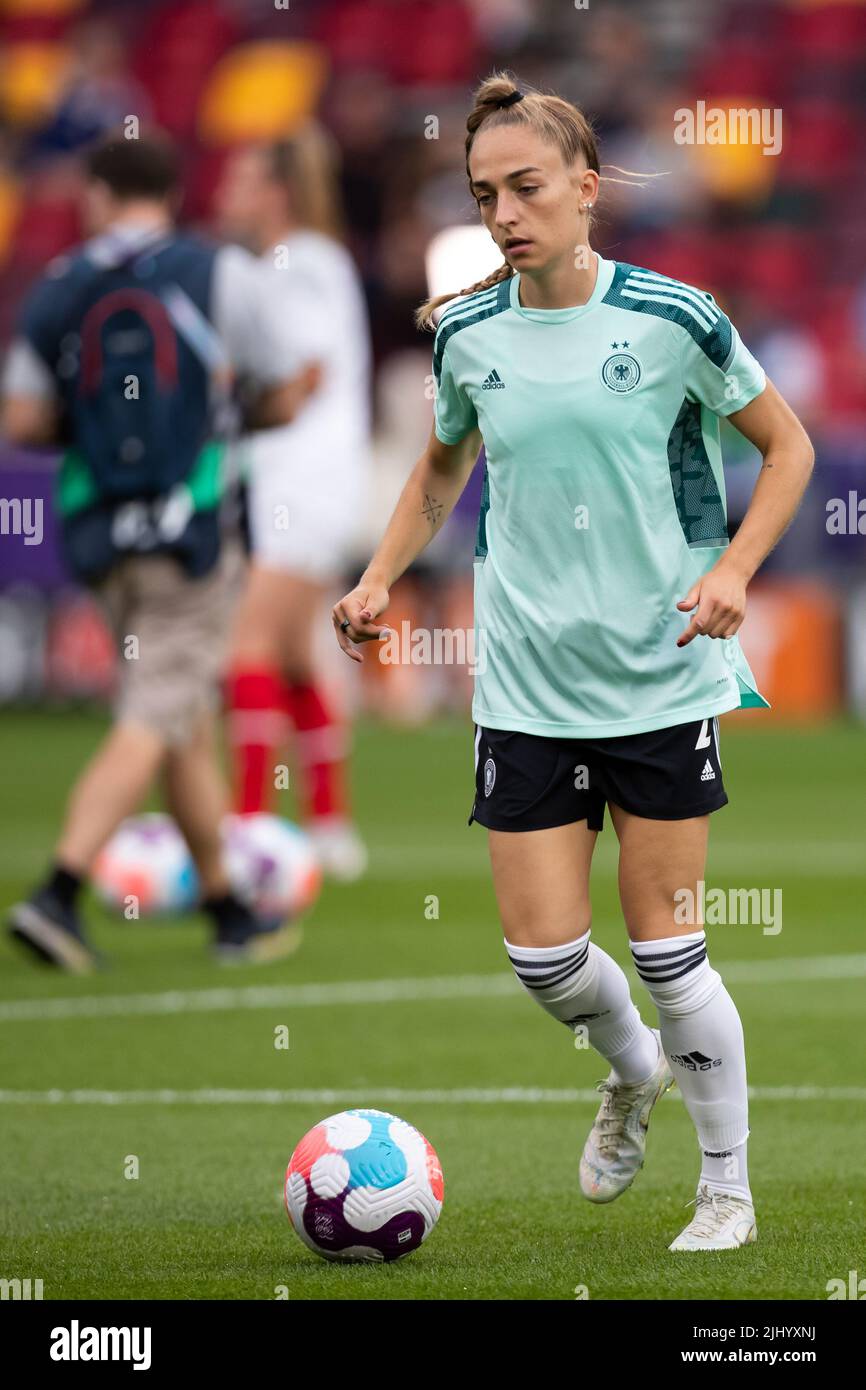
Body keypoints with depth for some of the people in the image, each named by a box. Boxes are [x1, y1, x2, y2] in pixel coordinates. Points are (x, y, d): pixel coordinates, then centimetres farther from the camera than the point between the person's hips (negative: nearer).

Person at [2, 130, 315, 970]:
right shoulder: (219, 274, -3)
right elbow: (283, 400, 4)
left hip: (98, 526, 4)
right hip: (189, 527, -4)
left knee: (189, 721, 15)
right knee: (152, 726, -6)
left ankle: (228, 912, 22)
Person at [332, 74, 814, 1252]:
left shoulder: (673, 319, -10)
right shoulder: (467, 335, 1)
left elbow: (787, 446, 2)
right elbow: (443, 467, 20)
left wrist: (732, 571, -12)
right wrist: (381, 577, 5)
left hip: (664, 677, -3)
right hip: (525, 688, 3)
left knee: (663, 946, 0)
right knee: (542, 953, -1)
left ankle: (729, 1189, 18)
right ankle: (633, 1073, 34)